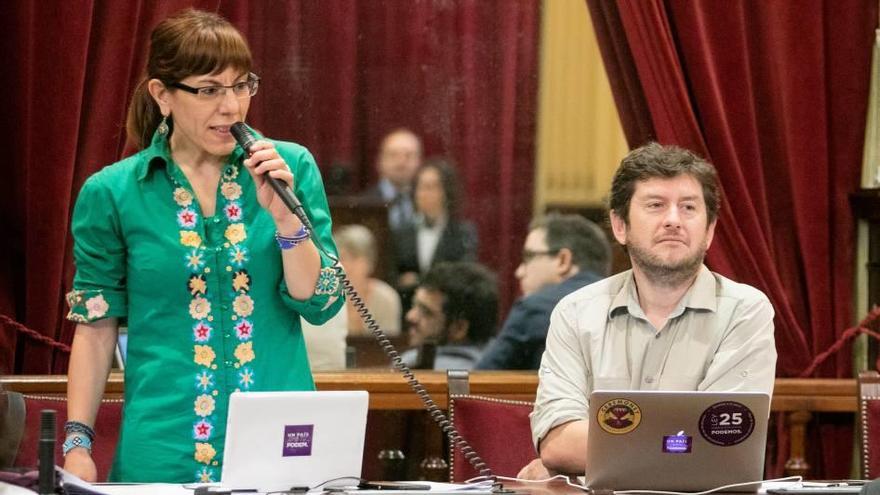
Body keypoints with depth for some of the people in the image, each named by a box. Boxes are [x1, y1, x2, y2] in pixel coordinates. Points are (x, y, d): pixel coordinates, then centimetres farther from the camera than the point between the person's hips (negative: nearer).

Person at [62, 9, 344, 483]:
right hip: (166, 444, -1)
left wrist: (284, 217, -15)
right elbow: (95, 327, 4)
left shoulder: (291, 167, 1)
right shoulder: (111, 192, -2)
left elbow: (320, 304, -1)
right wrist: (77, 443, -2)